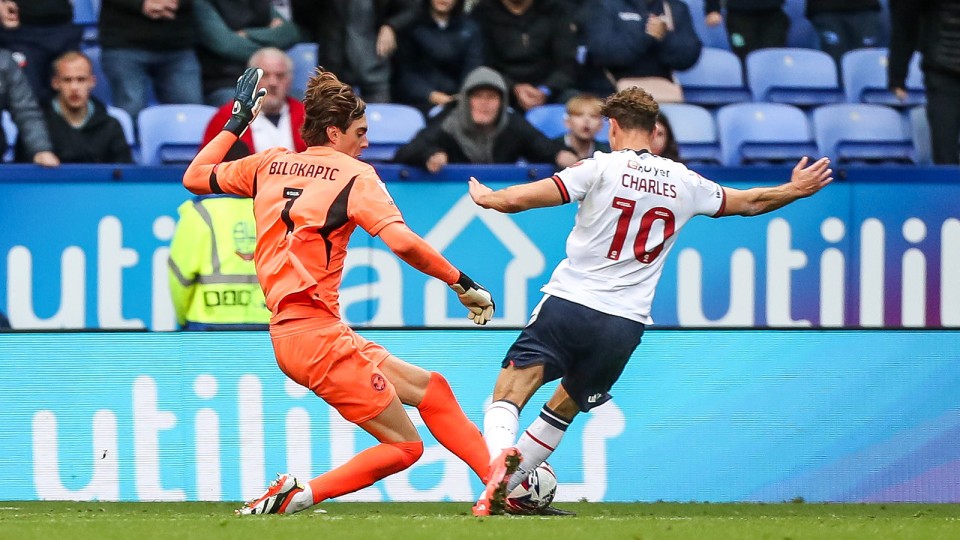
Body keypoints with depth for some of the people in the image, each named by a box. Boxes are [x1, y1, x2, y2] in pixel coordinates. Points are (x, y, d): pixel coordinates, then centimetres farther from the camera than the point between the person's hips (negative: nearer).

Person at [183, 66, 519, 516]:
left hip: (290, 330, 9)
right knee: (404, 446, -5)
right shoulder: (354, 175, -6)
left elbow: (194, 178, 28)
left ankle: (494, 475, 3)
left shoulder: (269, 165, 14)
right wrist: (462, 283, -11)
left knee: (431, 388, 14)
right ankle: (298, 495, -14)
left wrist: (235, 124, 37)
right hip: (317, 332, -9)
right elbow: (402, 242, -20)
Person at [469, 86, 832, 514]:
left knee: (507, 396, -9)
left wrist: (486, 197, 12)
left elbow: (520, 199, -10)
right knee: (563, 408, 22)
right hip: (625, 325, 4)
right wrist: (797, 190, 45)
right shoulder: (684, 184, 10)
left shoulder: (602, 168, -3)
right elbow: (749, 202, 27)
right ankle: (505, 489, 23)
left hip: (568, 304, -4)